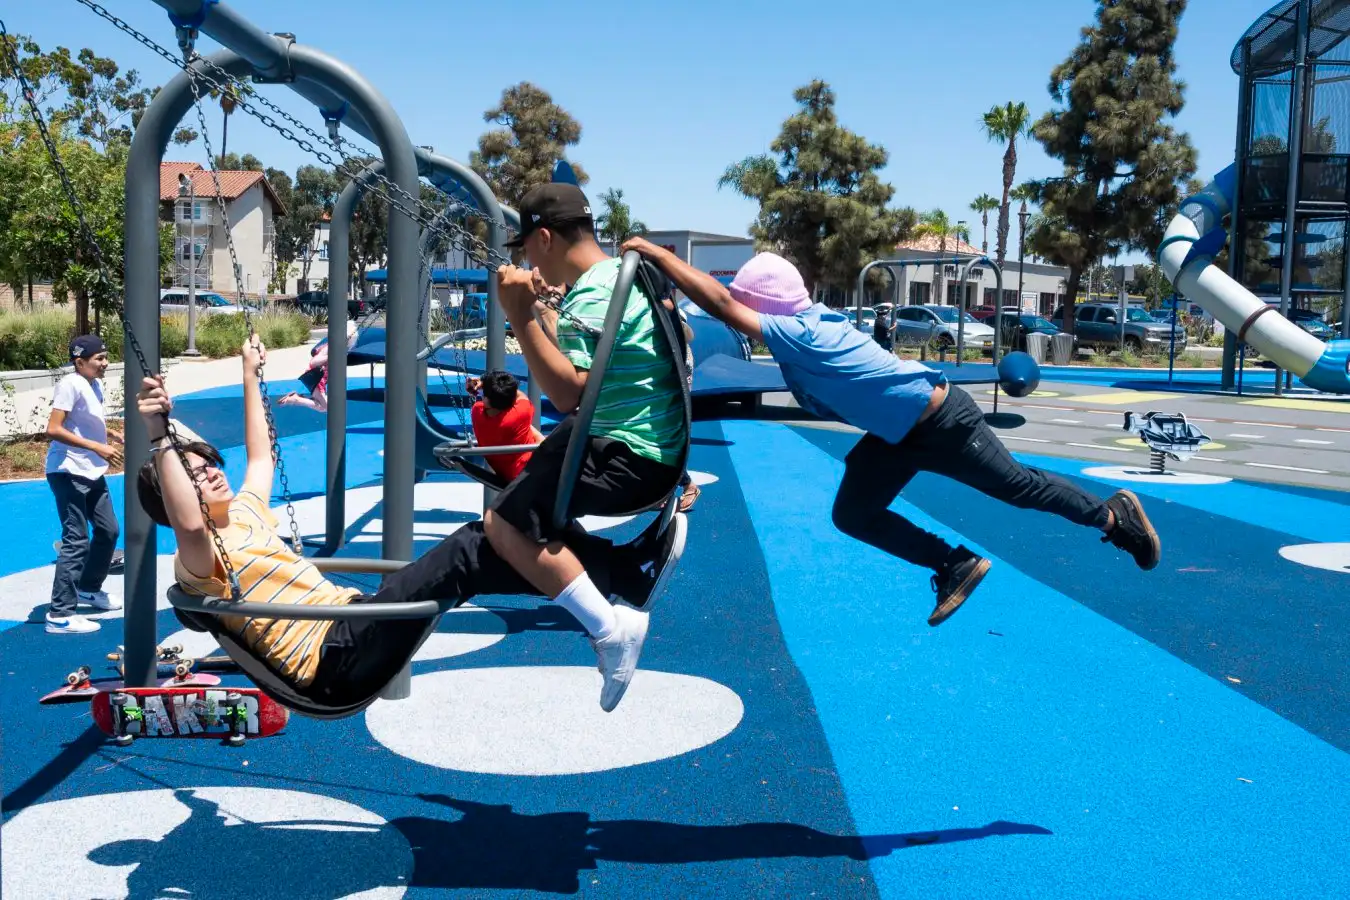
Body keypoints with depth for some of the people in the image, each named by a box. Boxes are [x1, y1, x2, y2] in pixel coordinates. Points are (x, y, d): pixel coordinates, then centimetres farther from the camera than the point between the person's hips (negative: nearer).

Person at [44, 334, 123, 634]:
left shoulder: (96, 385, 12)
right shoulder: (70, 384, -15)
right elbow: (53, 429, -22)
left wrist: (107, 445, 11)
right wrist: (98, 447, -23)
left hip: (91, 472, 9)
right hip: (69, 474, -9)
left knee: (108, 531, 17)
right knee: (76, 541, -10)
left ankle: (89, 589, 37)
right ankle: (60, 615, -5)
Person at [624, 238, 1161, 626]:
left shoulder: (799, 334, -32)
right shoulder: (804, 320, -6)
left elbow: (721, 304, -41)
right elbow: (729, 303, 9)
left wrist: (658, 254, -38)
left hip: (940, 421, -9)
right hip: (895, 432, 9)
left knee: (1016, 485, 9)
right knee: (852, 515, 5)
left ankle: (1112, 516, 33)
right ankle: (955, 567, 16)